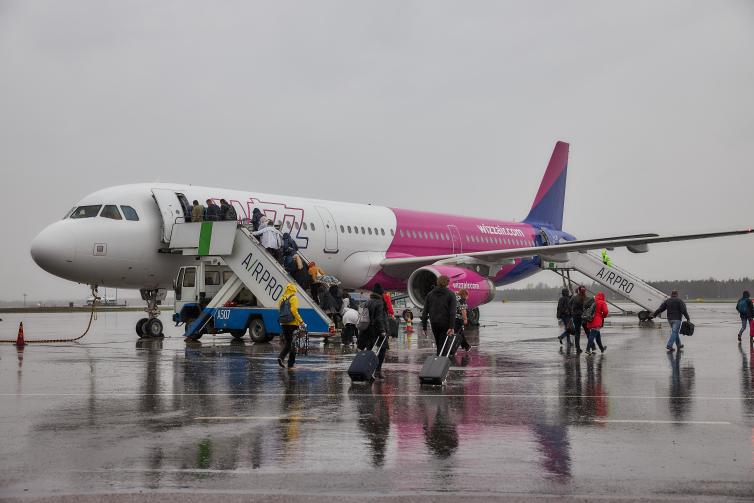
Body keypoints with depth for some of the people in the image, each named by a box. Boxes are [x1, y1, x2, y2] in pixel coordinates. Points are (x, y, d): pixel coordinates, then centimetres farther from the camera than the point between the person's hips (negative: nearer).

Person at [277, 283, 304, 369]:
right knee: (293, 343, 2)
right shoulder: (294, 298, -8)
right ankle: (291, 363, 4)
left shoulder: (282, 299, 11)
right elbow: (294, 310, -19)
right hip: (292, 323, -6)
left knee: (287, 342, 16)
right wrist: (300, 321, -16)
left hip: (284, 323, 6)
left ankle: (281, 357, -4)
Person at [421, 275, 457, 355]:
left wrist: (424, 326, 7)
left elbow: (425, 312, 5)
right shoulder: (450, 295, -3)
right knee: (442, 344, -2)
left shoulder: (430, 294, 8)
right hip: (445, 324, -4)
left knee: (438, 344, 17)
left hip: (434, 324, 4)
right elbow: (452, 312, -12)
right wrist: (451, 327, -15)